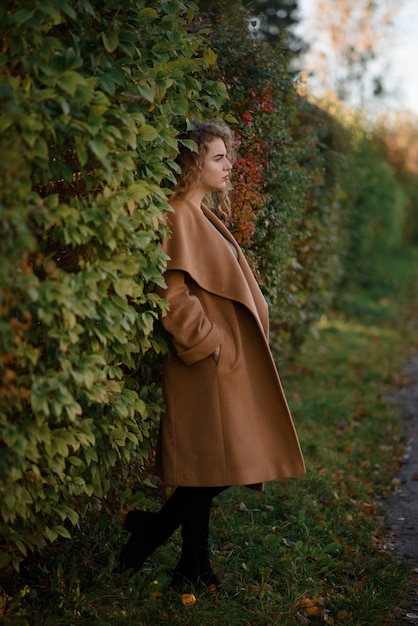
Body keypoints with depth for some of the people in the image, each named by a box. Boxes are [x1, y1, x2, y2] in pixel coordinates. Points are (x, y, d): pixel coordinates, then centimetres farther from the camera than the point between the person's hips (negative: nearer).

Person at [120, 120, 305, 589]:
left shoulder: (203, 215, 17)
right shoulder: (179, 217, -14)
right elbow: (174, 294, -21)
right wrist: (208, 343, -17)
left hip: (227, 358, 10)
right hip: (207, 364, -10)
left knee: (209, 471, 11)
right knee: (213, 465, -7)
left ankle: (193, 566, 19)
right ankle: (145, 537, 8)